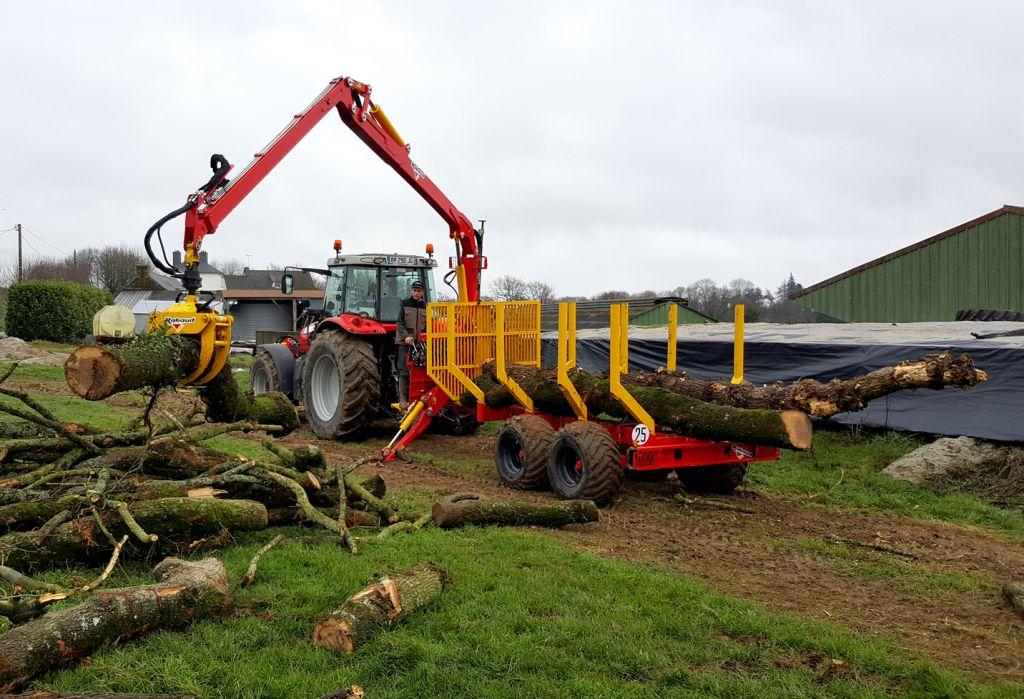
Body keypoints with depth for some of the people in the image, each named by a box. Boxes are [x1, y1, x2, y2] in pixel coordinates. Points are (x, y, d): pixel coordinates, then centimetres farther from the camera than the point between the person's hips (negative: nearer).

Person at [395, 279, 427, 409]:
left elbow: (428, 326, 12)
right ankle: (403, 399, -4)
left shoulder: (425, 306, 10)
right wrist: (406, 336, -17)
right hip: (405, 342, -3)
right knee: (404, 371, -6)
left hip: (419, 344, 3)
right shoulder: (405, 304, 3)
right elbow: (400, 323, -3)